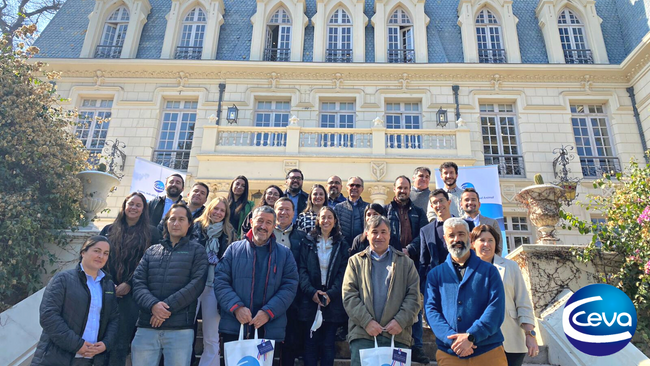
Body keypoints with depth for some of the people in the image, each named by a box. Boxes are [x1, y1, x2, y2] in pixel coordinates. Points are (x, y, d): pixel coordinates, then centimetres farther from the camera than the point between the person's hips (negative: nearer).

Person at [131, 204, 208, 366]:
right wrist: (153, 304, -13)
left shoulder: (197, 250, 7)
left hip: (180, 328, -3)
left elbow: (197, 284, -5)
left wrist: (168, 306, -13)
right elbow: (138, 283, 6)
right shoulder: (151, 251, 17)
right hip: (146, 327, 3)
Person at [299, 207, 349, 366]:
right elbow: (302, 269, 0)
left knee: (328, 345, 5)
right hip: (310, 301, 0)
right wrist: (311, 291, -15)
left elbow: (343, 272, 2)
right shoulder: (308, 242, 7)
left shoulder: (342, 245, 10)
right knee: (310, 344, 3)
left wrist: (331, 293, -12)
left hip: (333, 303, 1)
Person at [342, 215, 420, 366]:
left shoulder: (406, 262, 14)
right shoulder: (355, 262, 12)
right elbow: (349, 295, 2)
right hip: (362, 334, 0)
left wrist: (400, 321, -9)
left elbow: (413, 296, 5)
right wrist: (366, 322, -10)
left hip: (397, 334, 1)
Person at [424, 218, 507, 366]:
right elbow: (430, 309, -1)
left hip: (489, 352, 0)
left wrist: (470, 336, -18)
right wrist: (452, 338, -18)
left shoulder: (489, 270, 5)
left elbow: (496, 307, -6)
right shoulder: (435, 274, 8)